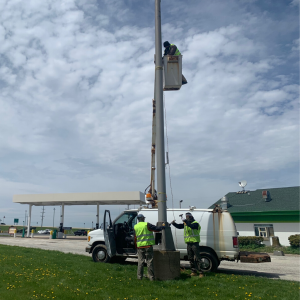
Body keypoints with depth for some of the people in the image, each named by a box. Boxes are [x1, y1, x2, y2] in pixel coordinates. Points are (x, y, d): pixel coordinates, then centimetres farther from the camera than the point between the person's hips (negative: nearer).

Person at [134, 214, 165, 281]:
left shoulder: (135, 227, 8)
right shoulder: (146, 225, -8)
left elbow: (135, 238, 13)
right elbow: (156, 229, -7)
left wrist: (136, 245, 22)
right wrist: (163, 227, 10)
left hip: (140, 246, 4)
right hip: (148, 245, -4)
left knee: (140, 261, 10)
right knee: (149, 261, 2)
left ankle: (139, 276, 13)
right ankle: (151, 277, 6)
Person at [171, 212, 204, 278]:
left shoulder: (195, 223, -9)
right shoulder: (185, 223, 13)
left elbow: (192, 226, -30)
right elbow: (179, 226, 10)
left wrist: (186, 222, -36)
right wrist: (174, 223, -6)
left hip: (195, 243, -7)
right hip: (188, 243, 7)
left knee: (197, 258, -8)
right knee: (190, 258, 11)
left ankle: (200, 272, -5)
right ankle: (194, 272, 19)